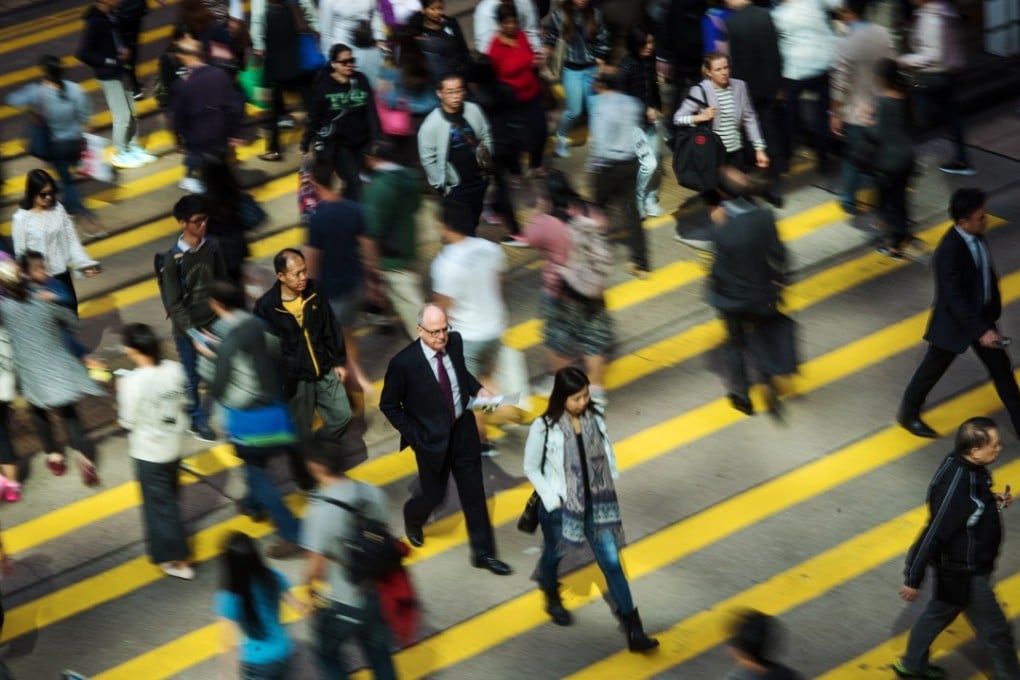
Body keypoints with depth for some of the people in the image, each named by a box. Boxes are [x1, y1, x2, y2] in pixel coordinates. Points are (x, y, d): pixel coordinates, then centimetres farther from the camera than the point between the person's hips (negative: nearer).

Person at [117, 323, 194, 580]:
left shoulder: (133, 382, -28)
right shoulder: (174, 369, -11)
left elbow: (127, 421, -18)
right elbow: (182, 402, 1)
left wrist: (121, 391, -6)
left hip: (148, 452, -6)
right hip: (172, 446, 6)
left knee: (159, 504, 9)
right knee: (168, 498, 24)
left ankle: (178, 561, 16)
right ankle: (166, 547, 44)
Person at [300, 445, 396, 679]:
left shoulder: (321, 510, -27)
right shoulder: (373, 493, -9)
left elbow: (316, 566, -21)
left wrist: (309, 585, 1)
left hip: (342, 604, -5)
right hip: (377, 594, 5)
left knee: (327, 652, 23)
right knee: (378, 654, 25)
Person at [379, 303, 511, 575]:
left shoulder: (455, 341, -10)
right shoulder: (404, 363, -25)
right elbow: (388, 405, -12)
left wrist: (477, 389, -5)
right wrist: (414, 436, -13)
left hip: (464, 431, 4)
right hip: (432, 440, -4)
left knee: (474, 493, 11)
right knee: (434, 495, 12)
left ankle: (483, 553, 24)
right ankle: (413, 517, 49)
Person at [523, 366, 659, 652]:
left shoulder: (595, 419, -8)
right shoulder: (544, 428, -17)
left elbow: (608, 457, 5)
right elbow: (531, 468, -7)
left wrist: (609, 493, 0)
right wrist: (552, 499, -11)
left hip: (596, 505, 2)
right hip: (559, 508, -2)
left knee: (612, 563, 0)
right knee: (554, 554, 23)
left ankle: (633, 631, 2)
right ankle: (551, 596, 58)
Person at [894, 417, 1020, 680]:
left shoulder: (966, 464, -9)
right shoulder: (956, 488, -36)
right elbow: (933, 534, -28)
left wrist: (994, 501, -6)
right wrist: (913, 580, -20)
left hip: (956, 566, 9)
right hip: (965, 574, -9)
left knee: (939, 613, 28)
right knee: (997, 632, 7)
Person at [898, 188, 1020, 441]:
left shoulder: (975, 236, -8)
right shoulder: (949, 251, -31)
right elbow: (954, 298, -30)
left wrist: (993, 310, 13)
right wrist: (981, 331, -30)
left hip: (981, 315, 7)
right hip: (953, 321, -7)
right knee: (933, 368, 14)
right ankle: (908, 414, 37)